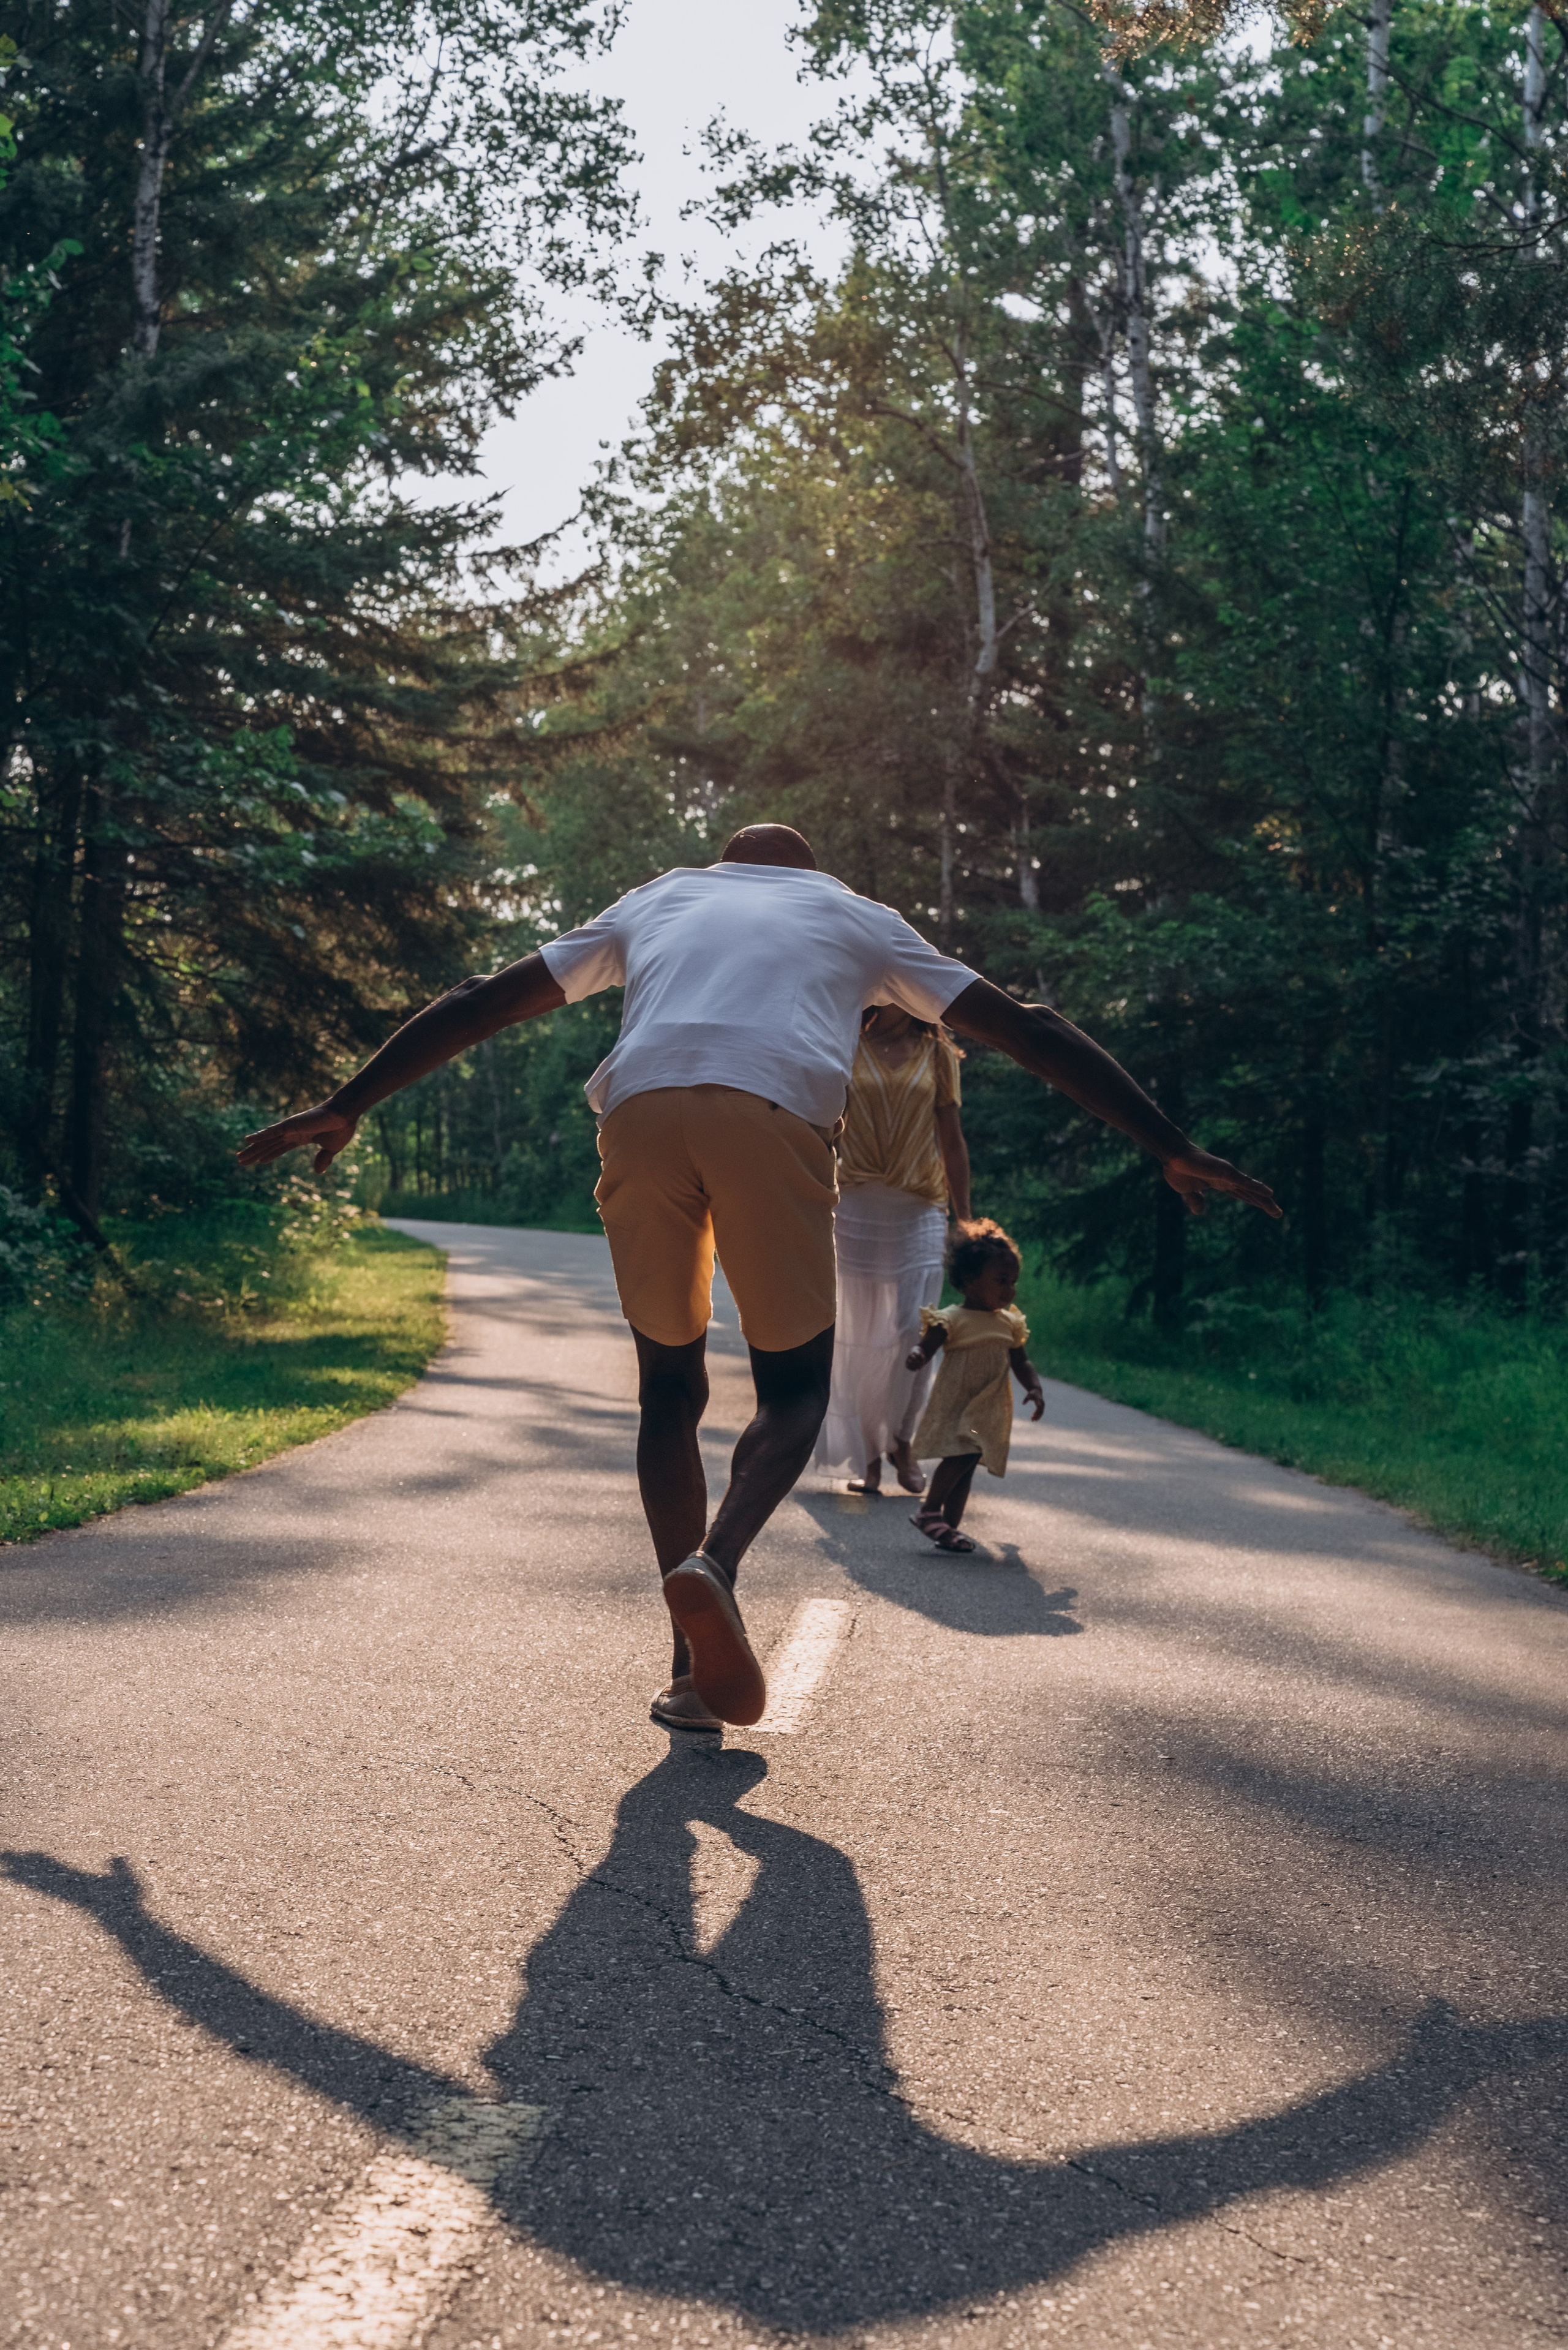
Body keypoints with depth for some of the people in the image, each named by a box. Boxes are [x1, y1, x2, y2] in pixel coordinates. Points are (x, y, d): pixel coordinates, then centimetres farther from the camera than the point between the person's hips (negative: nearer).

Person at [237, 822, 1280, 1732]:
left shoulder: (655, 901, 37)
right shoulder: (857, 917, 33)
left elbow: (484, 1002, 31)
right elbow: (1027, 1028, 29)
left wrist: (347, 1107, 32)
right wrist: (1174, 1150, 30)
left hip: (641, 1115, 2)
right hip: (775, 1120, -2)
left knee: (670, 1388, 18)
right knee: (794, 1389, 14)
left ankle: (694, 1667, 9)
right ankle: (717, 1563, -16)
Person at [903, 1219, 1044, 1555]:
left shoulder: (1009, 1324, 11)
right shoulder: (951, 1320, -7)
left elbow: (1021, 1364, 17)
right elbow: (925, 1348, -13)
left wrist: (1035, 1390, 0)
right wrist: (917, 1356, -37)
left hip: (988, 1412, 7)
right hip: (954, 1404, -6)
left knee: (966, 1466, 8)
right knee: (965, 1454, -24)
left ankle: (950, 1526, 14)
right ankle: (929, 1510, -13)